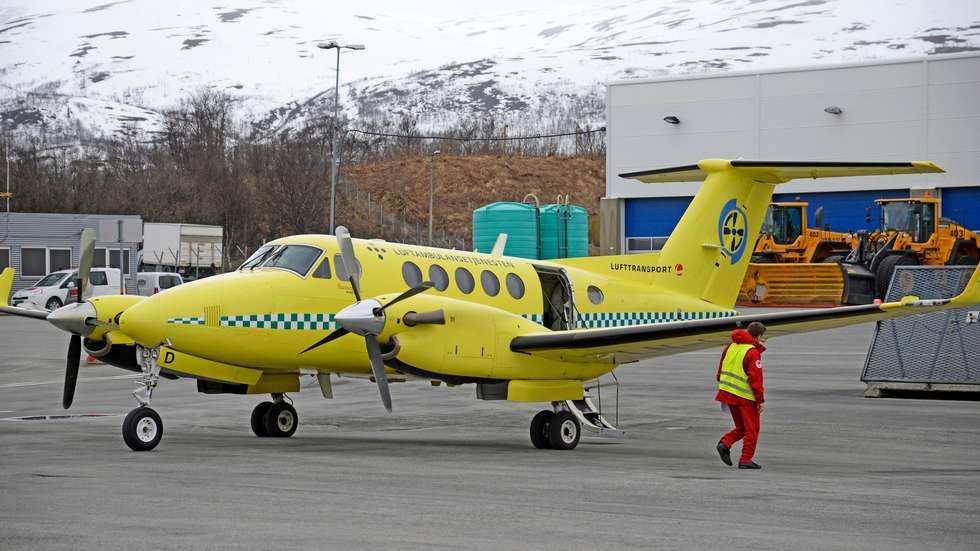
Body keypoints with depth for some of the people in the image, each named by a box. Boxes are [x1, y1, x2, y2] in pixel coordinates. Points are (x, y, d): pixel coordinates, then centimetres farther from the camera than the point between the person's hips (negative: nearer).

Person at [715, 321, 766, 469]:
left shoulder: (730, 347, 8)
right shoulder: (753, 353, -15)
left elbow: (721, 370, 16)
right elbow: (756, 378, -17)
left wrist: (722, 388, 25)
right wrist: (760, 400, -11)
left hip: (728, 393, 7)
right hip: (746, 397, -7)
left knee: (741, 427, 19)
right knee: (752, 429, 5)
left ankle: (725, 443, -2)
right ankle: (745, 460, 4)